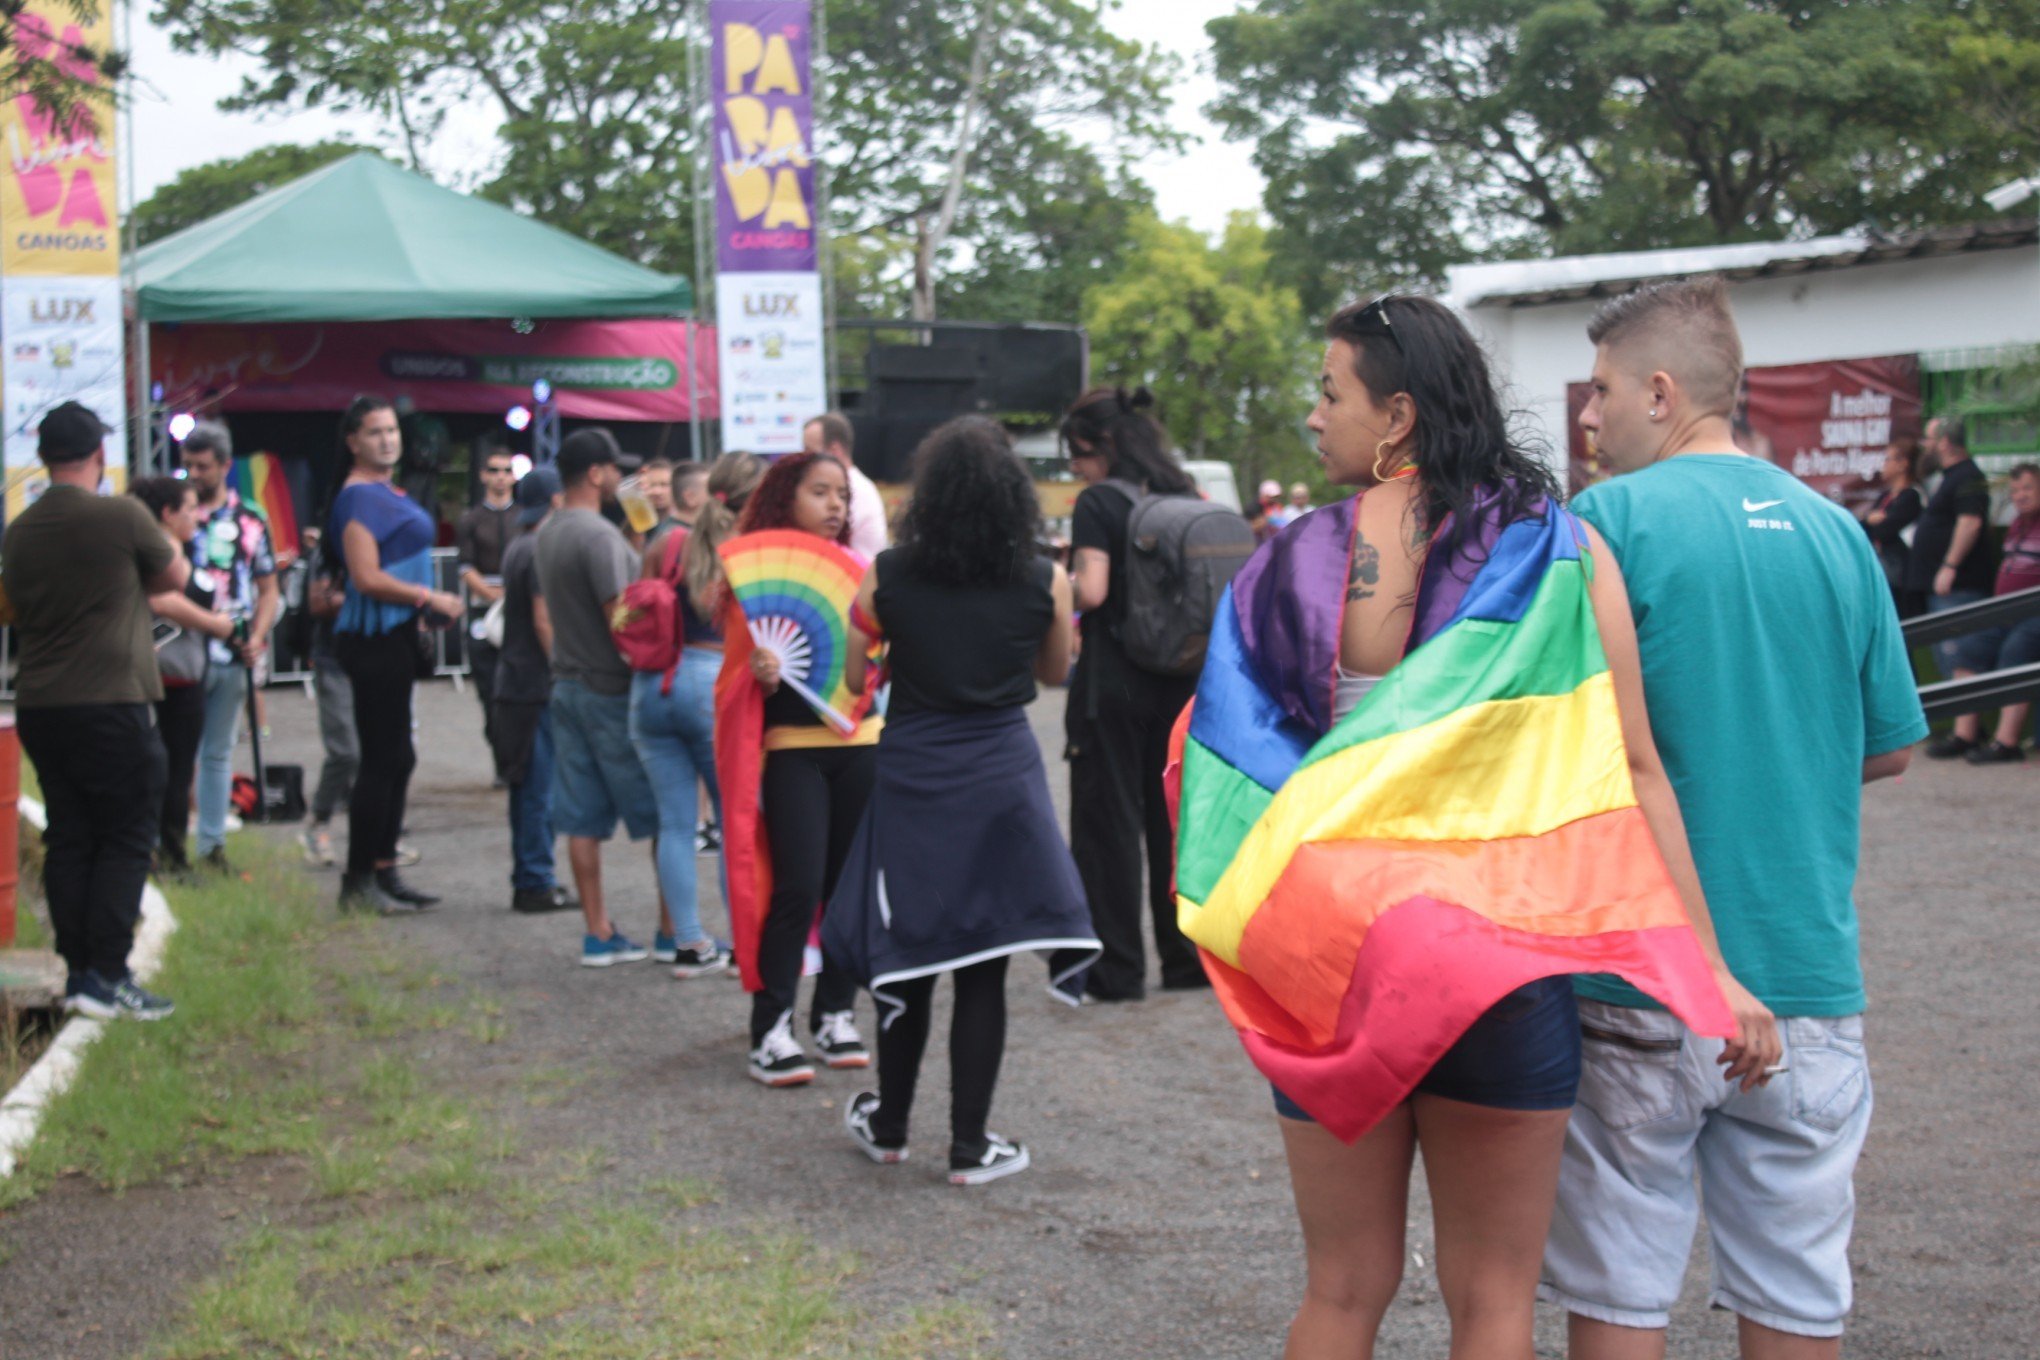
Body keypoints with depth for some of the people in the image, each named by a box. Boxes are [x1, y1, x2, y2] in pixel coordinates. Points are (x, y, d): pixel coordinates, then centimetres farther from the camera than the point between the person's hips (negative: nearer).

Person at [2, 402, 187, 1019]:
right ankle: (107, 975, -3)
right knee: (126, 841, 0)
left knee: (68, 841, 11)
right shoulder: (121, 516, -11)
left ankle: (78, 971, 14)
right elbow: (175, 577, 3)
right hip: (111, 705, -6)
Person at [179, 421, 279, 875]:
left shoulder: (251, 522, 7)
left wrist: (257, 638, -4)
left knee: (219, 753, 11)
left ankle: (213, 845, 18)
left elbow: (268, 589, 11)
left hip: (233, 655, 2)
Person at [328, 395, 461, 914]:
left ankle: (383, 872, 21)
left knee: (396, 758, 13)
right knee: (383, 759, -7)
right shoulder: (359, 497, -13)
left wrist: (424, 610, 11)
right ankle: (358, 883, -1)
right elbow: (366, 578, -21)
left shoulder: (388, 493, 17)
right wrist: (430, 598, -13)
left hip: (395, 636, 10)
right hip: (374, 639, -10)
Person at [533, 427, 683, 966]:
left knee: (583, 820, 8)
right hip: (612, 689, -9)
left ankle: (599, 933, 12)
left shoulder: (545, 535, 11)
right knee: (666, 816, 1)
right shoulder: (598, 535, -18)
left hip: (567, 685, 9)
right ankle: (672, 931, 5)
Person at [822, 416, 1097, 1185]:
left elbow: (856, 677, 4)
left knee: (906, 955, 14)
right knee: (983, 970, 5)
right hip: (1002, 776, -1)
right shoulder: (1044, 582, -4)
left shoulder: (889, 577, -5)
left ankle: (889, 1128, 28)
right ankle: (970, 1147, 10)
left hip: (911, 776, 1)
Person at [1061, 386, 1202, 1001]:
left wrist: (1059, 581, 0)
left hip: (1113, 679, -6)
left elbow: (1091, 591, -19)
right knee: (1173, 813, 13)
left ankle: (1117, 968, 4)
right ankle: (1187, 956, 18)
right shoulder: (1186, 497, 8)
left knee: (1108, 818, 1)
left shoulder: (1099, 502, -11)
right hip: (1180, 678, 6)